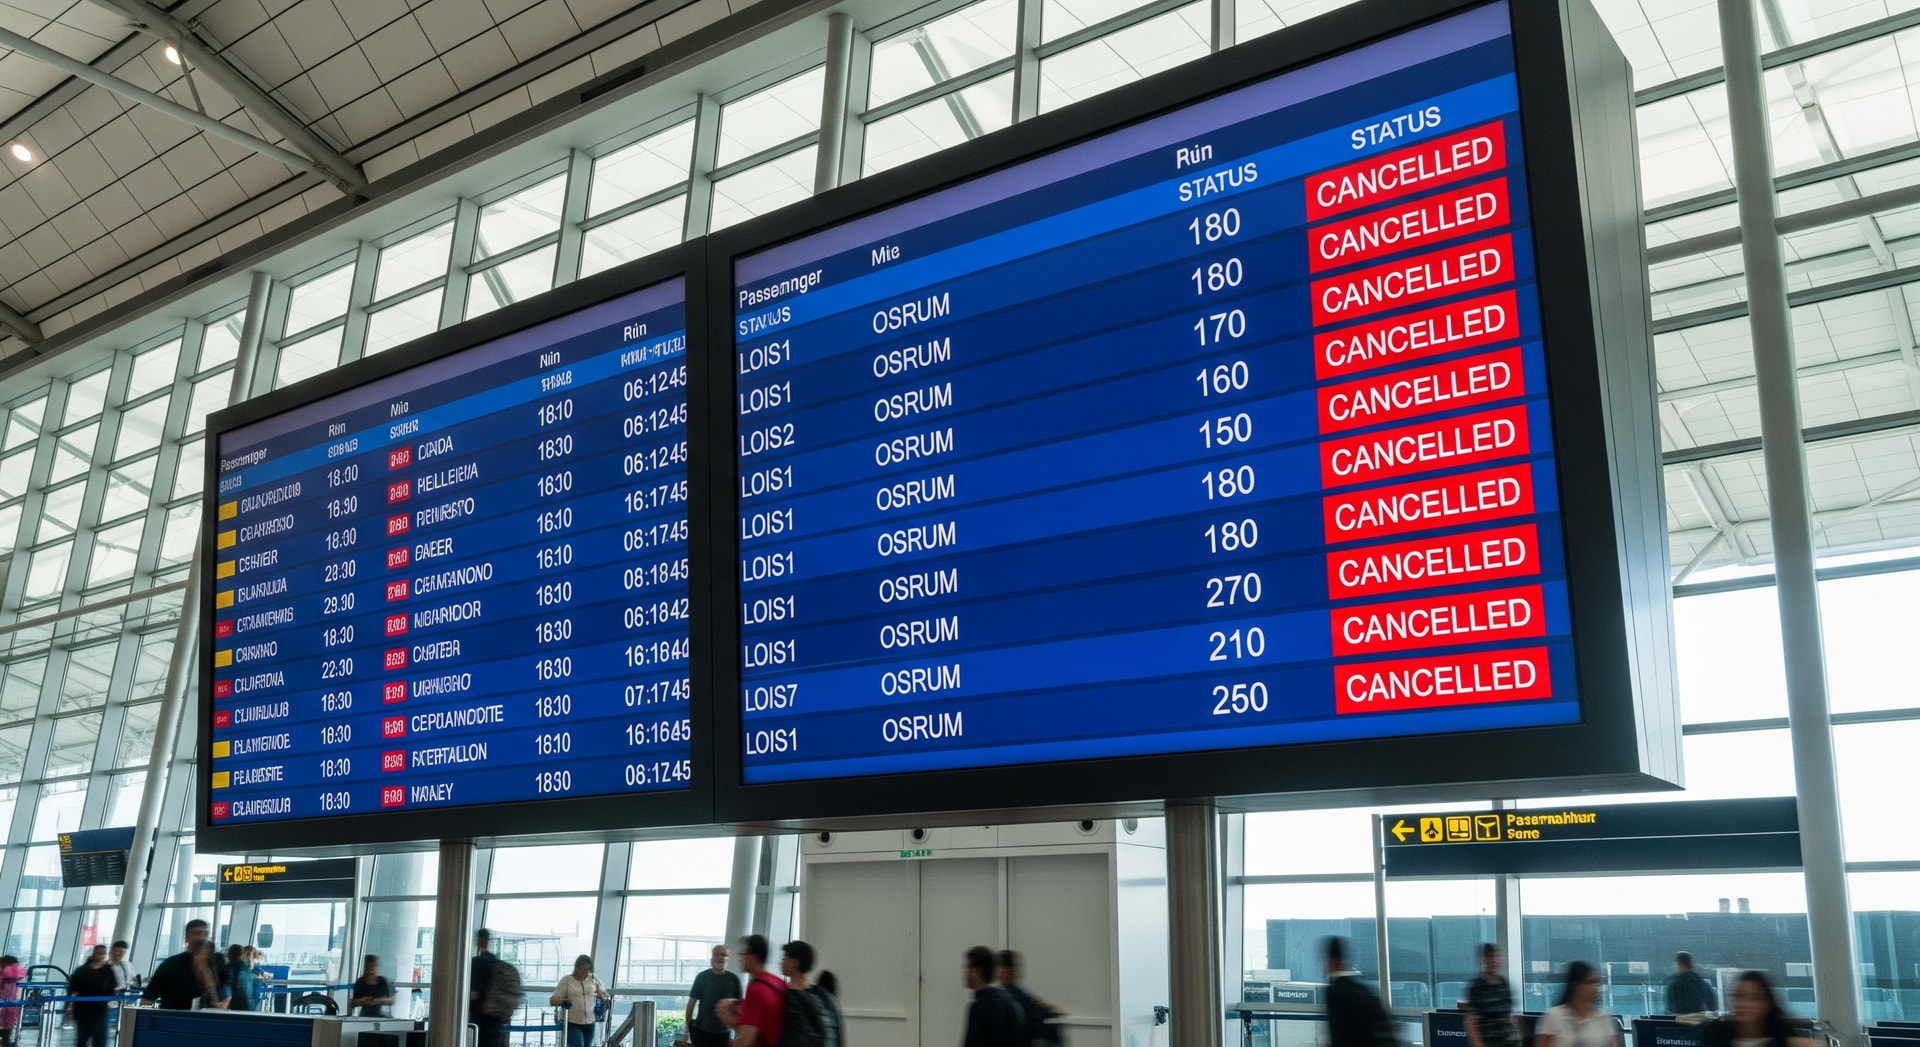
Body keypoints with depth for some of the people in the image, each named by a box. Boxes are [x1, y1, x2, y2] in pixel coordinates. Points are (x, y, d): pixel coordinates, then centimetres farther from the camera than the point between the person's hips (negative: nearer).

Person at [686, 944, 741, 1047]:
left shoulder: (733, 979, 2)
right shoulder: (702, 977, -1)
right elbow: (691, 1002, 2)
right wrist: (688, 1027, -1)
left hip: (723, 1032, 1)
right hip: (701, 1031, -1)